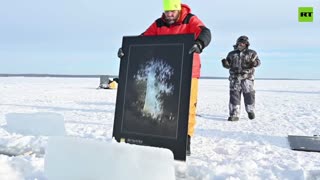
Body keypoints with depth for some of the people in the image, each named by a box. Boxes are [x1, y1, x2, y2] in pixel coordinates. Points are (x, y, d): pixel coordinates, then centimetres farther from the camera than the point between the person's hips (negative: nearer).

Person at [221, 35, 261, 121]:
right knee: (234, 95, -4)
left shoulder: (251, 53, 9)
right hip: (235, 78, 2)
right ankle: (234, 115, -2)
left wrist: (254, 63, -27)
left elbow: (258, 61, -3)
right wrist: (225, 63, -9)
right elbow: (228, 65, 14)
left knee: (249, 95, 4)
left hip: (247, 78, -1)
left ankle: (250, 111, 27)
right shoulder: (232, 54, 16)